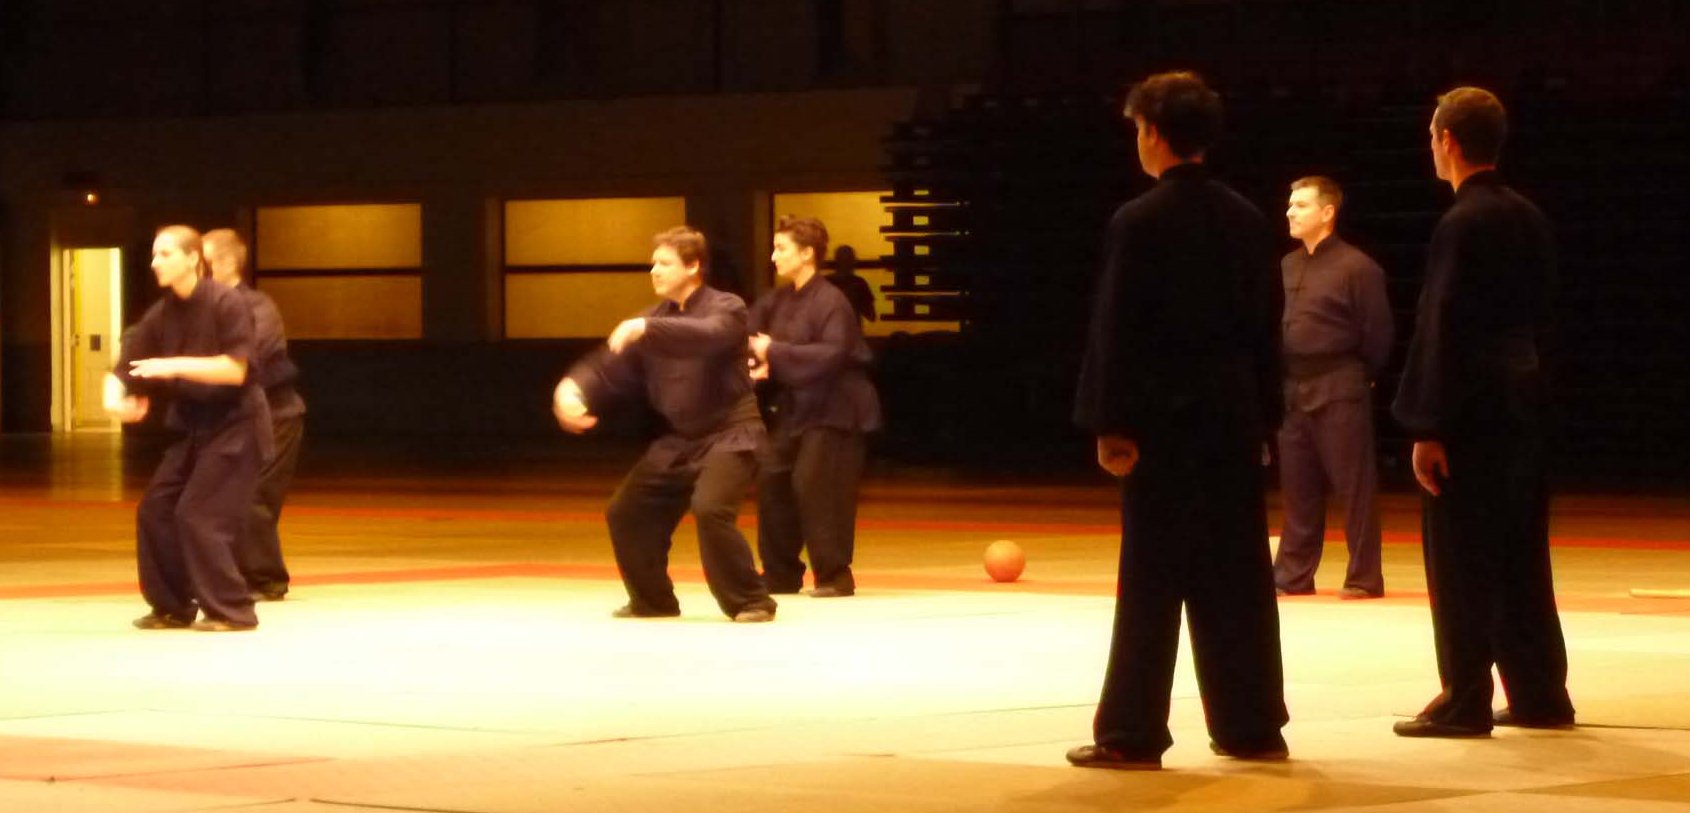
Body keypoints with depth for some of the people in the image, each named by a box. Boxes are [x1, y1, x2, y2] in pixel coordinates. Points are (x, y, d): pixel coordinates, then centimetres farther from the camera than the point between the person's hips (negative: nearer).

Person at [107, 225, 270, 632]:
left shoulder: (227, 304, -17)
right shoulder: (160, 315, 2)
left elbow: (236, 369, -23)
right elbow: (126, 366, 3)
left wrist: (175, 366, -29)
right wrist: (116, 396, -20)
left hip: (234, 425, -7)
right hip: (192, 427, 7)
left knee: (198, 516, -14)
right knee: (155, 511, 4)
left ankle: (231, 610, -4)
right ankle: (172, 606, 17)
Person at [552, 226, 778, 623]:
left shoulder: (726, 308, -13)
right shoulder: (654, 319, 7)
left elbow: (708, 335, -36)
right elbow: (610, 367, 4)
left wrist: (646, 328, -45)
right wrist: (573, 386, -17)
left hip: (730, 434, -8)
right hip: (679, 440, 8)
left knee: (710, 509, -30)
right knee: (626, 513, 8)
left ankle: (751, 602, -15)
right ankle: (653, 600, 27)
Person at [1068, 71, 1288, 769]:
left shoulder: (1139, 221, -10)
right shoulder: (1247, 220, 7)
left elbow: (1115, 330, -12)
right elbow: (1267, 324, 10)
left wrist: (1110, 424, -9)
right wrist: (1263, 416, 15)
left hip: (1163, 417, -5)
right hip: (1232, 415, 5)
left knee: (1151, 581, -3)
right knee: (1238, 575, 9)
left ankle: (1132, 734, 0)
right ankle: (1252, 726, 12)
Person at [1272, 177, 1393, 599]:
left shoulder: (1357, 268, -10)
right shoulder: (1287, 266, 10)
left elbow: (1377, 334, -7)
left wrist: (1357, 377, 0)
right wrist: (1281, 378, 9)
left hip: (1339, 391, -7)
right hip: (1293, 389, 7)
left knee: (1354, 486, -2)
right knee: (1297, 487, 11)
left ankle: (1364, 577, 3)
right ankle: (1293, 575, 18)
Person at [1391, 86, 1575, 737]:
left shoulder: (1461, 225, -15)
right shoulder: (1529, 219, 10)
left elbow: (1441, 331, -16)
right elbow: (1540, 315, 14)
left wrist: (1427, 427, -15)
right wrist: (1531, 386, 19)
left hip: (1470, 414, -8)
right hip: (1523, 406, 8)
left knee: (1461, 565, -3)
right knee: (1521, 558, 13)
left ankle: (1465, 702, -1)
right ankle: (1539, 695, 17)